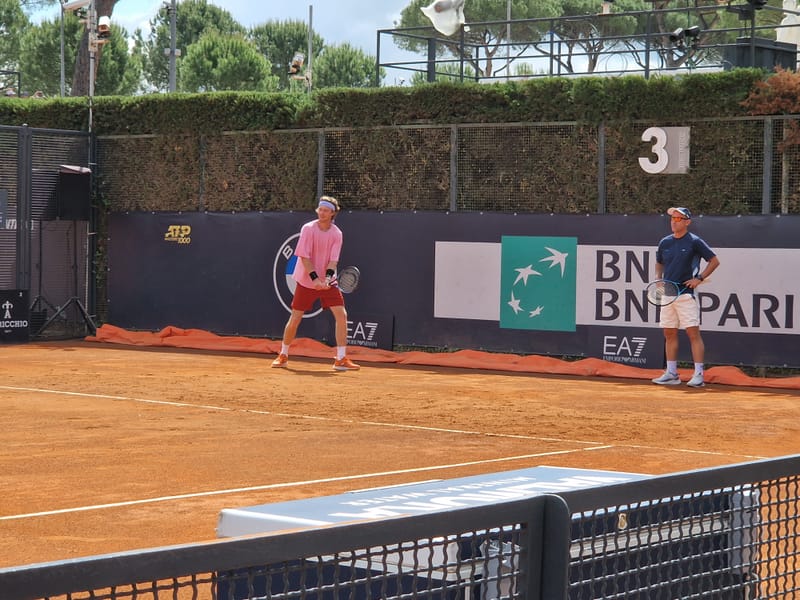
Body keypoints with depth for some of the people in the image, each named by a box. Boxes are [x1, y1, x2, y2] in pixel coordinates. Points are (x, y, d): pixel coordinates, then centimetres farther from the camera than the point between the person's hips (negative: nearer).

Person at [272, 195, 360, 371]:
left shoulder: (337, 234, -3)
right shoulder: (308, 229, -10)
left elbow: (333, 259, -9)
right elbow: (304, 257, -15)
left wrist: (328, 277, -27)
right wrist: (314, 277, -24)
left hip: (328, 282, 2)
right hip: (306, 281, -2)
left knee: (341, 315, -12)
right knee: (294, 319, 0)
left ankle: (341, 359, -7)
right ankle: (283, 356, 20)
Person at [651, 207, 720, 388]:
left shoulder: (695, 242, -4)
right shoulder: (665, 243, 12)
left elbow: (714, 261, -1)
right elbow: (659, 263, 27)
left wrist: (699, 278, -9)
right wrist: (658, 280, 9)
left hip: (686, 294, -6)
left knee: (693, 333, -9)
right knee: (669, 334, 9)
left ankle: (698, 375, -10)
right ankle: (671, 374, 16)